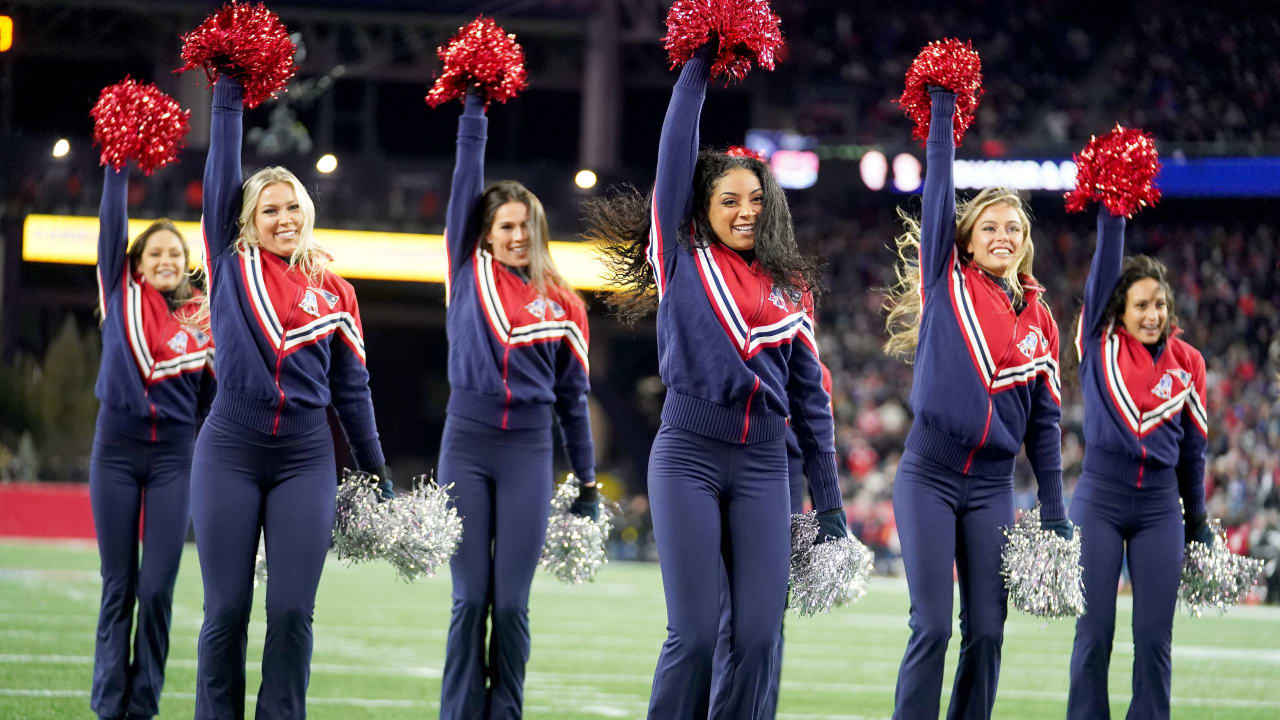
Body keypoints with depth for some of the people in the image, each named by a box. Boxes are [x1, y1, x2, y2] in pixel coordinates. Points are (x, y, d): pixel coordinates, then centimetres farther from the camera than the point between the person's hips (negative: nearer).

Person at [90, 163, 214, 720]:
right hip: (117, 448, 0)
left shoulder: (203, 320, 7)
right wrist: (119, 164, -6)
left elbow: (214, 399, 12)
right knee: (118, 586, 1)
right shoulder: (122, 296, 5)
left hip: (173, 456, 0)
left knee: (157, 588, -3)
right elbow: (112, 223, -2)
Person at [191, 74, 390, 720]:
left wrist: (378, 474, 14)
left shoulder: (334, 293, 9)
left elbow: (352, 388, 14)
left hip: (306, 459, 1)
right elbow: (222, 170, 2)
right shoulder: (232, 264, 5)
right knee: (226, 610, -2)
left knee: (292, 610, -4)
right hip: (230, 452, -1)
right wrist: (230, 90, -1)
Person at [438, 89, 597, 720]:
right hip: (467, 446, -1)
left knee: (512, 602, -2)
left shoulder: (562, 305, 7)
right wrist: (474, 110, -3)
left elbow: (574, 397, 11)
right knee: (470, 597, -3)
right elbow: (466, 183, 1)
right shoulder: (468, 272, 6)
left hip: (529, 454, 1)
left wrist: (587, 484, 9)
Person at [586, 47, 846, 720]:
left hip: (763, 466, 3)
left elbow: (810, 395, 13)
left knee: (757, 636, -3)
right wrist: (698, 63, -1)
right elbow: (676, 151, -2)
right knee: (693, 633, -10)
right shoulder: (681, 260, 4)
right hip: (688, 456, -3)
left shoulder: (789, 287, 12)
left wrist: (828, 503, 11)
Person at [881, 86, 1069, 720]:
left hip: (992, 486, 4)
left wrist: (1054, 516, 9)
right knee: (932, 626, -12)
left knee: (986, 631, 0)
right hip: (929, 476, -4)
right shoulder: (946, 281, 1)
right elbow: (938, 190, -5)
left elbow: (1045, 419, 12)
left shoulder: (1038, 320, 10)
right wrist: (942, 108, -6)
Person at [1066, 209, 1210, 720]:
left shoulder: (1187, 363, 6)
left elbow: (1194, 446, 12)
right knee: (1094, 632, -3)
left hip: (1160, 505, 2)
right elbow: (1104, 270, -9)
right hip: (1100, 499, -2)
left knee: (1154, 635, 0)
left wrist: (1198, 521, 15)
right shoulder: (1100, 344, 1)